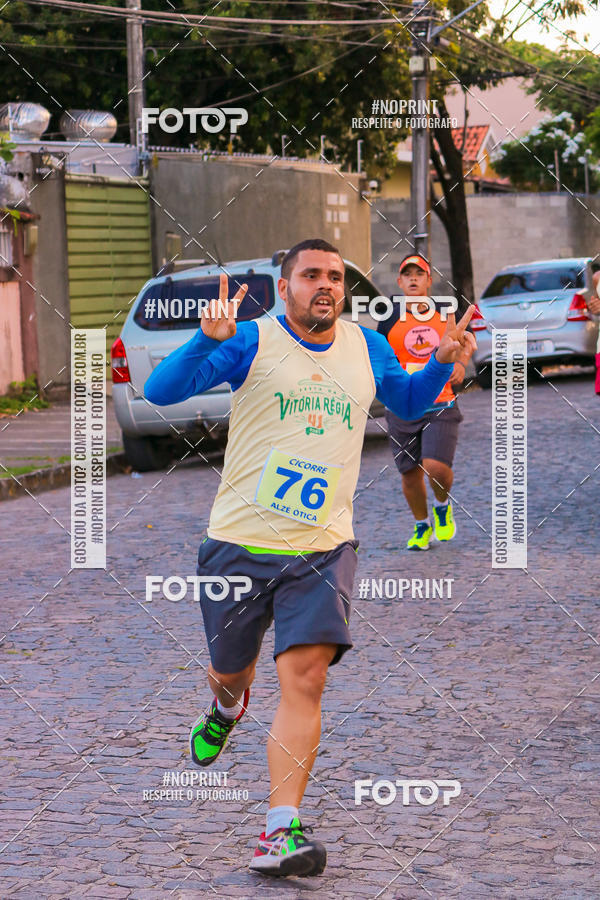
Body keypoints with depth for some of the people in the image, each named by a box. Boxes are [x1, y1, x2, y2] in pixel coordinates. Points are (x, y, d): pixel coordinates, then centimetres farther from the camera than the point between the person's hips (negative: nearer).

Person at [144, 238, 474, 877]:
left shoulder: (366, 347, 8)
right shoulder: (251, 342, -4)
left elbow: (407, 403, 28)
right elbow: (159, 392, -13)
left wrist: (440, 363, 7)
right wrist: (206, 339, -31)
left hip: (324, 547, 1)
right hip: (240, 542, -1)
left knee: (304, 677, -15)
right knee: (230, 670, 16)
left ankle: (281, 833, -15)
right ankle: (228, 707, 55)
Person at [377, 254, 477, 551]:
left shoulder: (445, 313, 4)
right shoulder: (390, 319, 1)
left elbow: (467, 341, 21)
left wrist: (460, 363, 2)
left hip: (441, 407, -1)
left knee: (436, 467, -18)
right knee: (410, 474, 5)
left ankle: (442, 506, 16)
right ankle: (422, 526, 32)